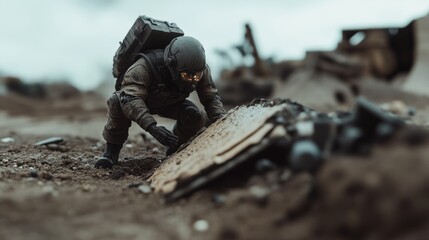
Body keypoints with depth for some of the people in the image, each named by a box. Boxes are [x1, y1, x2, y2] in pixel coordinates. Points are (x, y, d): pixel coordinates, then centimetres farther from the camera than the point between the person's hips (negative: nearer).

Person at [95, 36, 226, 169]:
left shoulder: (201, 70, -29)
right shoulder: (144, 67, -44)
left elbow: (211, 98, -18)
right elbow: (130, 98, -53)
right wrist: (152, 126, -65)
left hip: (170, 104, 3)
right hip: (142, 100, -3)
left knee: (194, 117, -25)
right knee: (118, 101, -36)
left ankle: (175, 148, 6)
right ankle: (112, 149, -15)